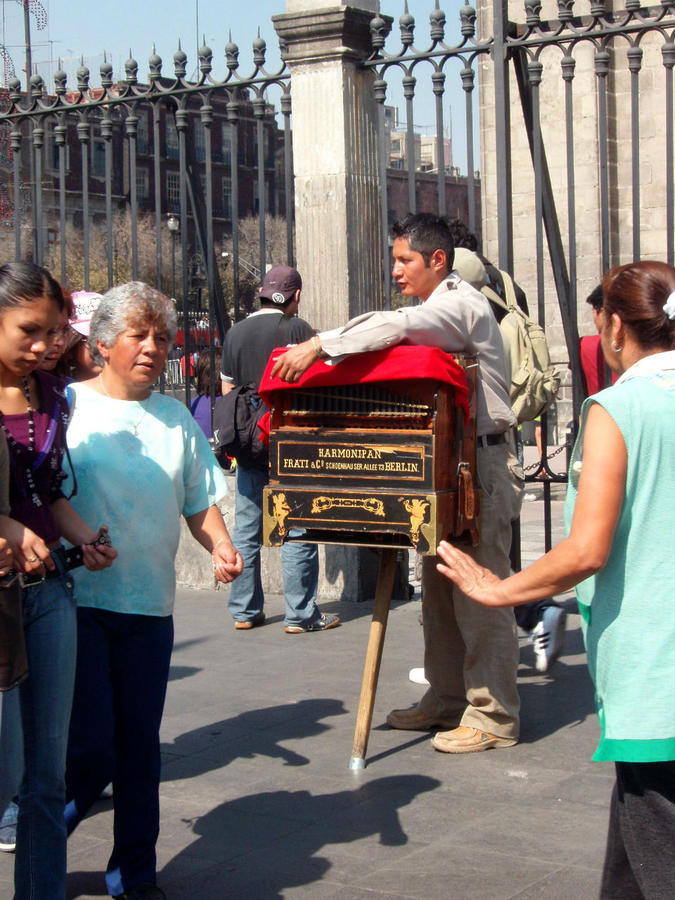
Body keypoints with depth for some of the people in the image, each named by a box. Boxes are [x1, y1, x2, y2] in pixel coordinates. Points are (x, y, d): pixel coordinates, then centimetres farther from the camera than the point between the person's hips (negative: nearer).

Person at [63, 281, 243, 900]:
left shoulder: (177, 420, 13)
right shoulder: (68, 406, 1)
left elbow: (199, 502, 17)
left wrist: (221, 546, -1)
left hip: (150, 606, 4)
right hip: (78, 601, -4)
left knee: (139, 747, 8)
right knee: (89, 749, -7)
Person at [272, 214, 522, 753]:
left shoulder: (460, 304, -13)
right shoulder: (436, 310, 20)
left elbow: (393, 328, -28)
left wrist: (318, 346, -30)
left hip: (481, 464, -10)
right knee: (439, 590, 14)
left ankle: (493, 717, -1)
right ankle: (447, 701, 23)